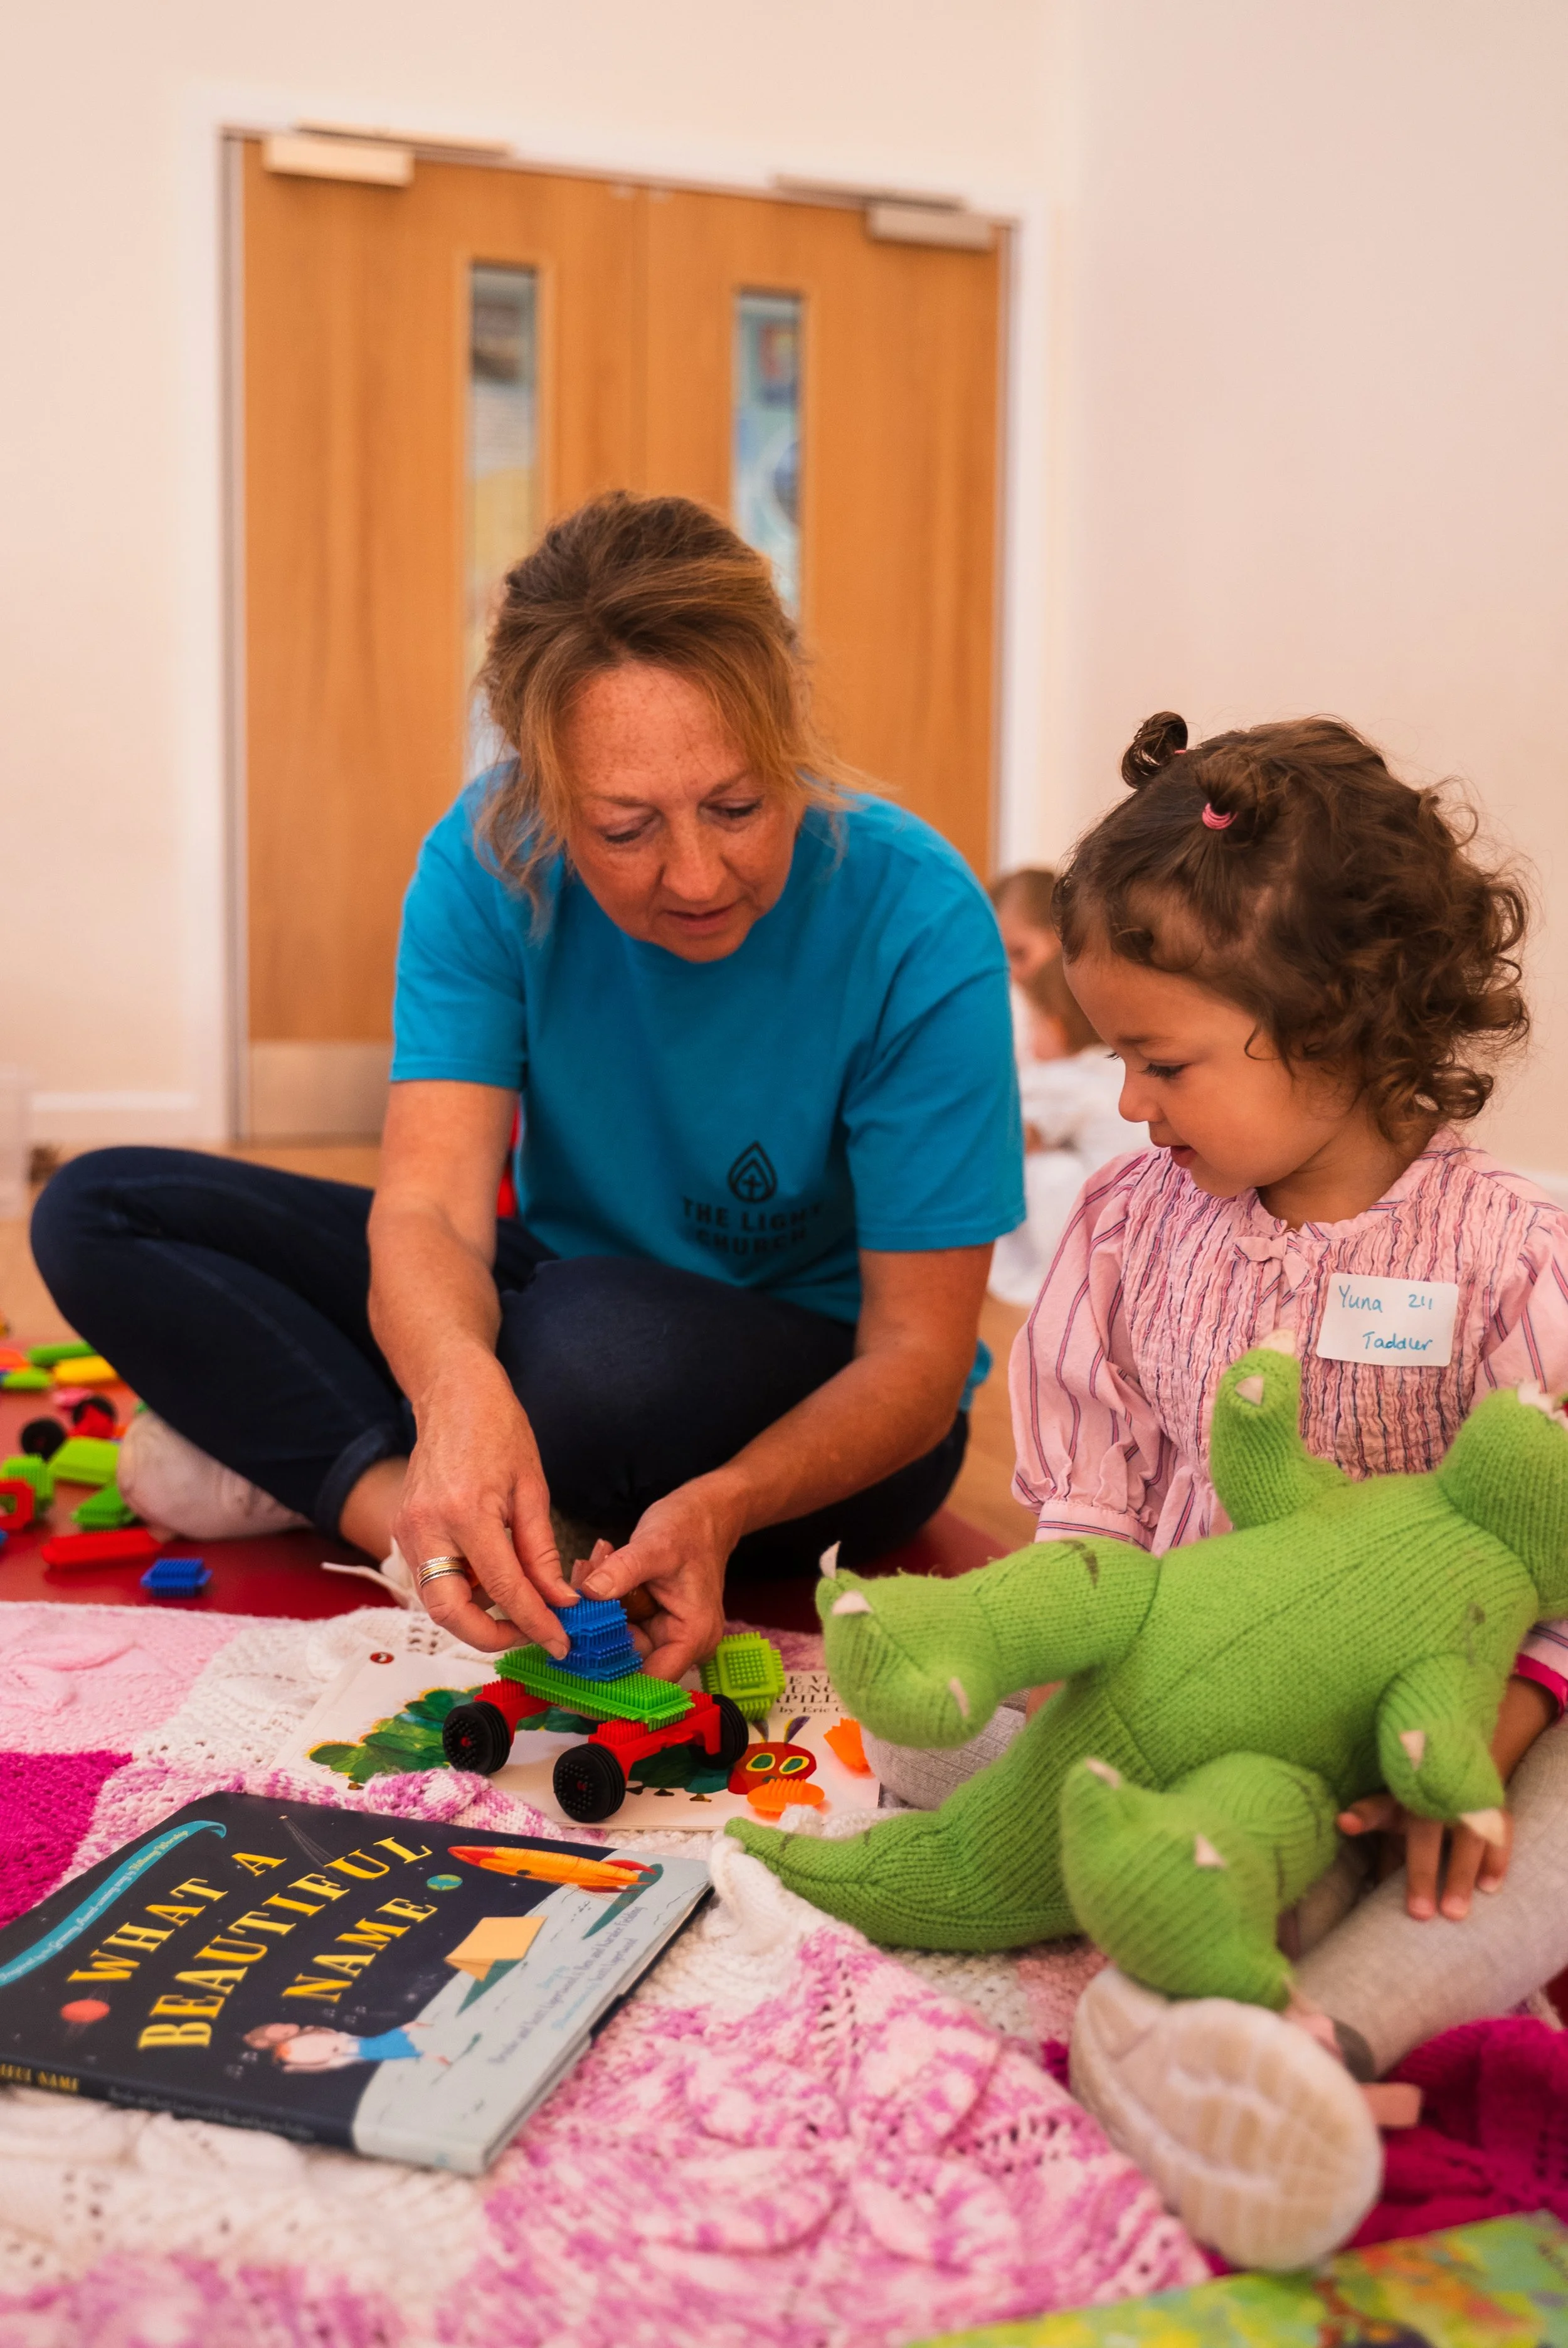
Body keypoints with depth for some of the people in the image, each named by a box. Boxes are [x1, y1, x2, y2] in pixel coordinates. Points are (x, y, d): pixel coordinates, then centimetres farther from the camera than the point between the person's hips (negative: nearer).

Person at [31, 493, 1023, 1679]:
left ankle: (290, 1457, -13)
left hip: (817, 1418, -4)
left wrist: (720, 1508, -40)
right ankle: (417, 1511, -22)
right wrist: (456, 1384, -49)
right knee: (98, 1213, -7)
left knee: (604, 1342, -40)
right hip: (564, 1293, 4)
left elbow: (921, 1356, -21)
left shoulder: (920, 925, -24)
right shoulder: (490, 858, -15)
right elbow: (431, 1203, -24)